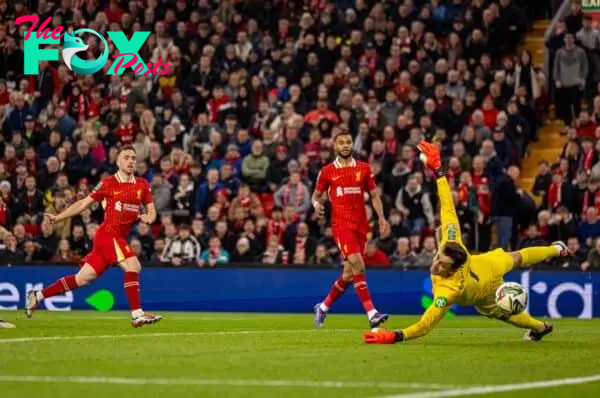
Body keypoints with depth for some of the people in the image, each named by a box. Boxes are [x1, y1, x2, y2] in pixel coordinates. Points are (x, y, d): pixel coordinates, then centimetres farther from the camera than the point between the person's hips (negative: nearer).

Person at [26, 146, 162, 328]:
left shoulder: (142, 185, 8)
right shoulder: (108, 183, -4)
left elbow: (151, 211, 13)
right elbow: (83, 203, 2)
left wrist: (148, 217, -11)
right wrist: (58, 217, -2)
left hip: (118, 238, 5)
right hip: (108, 234, -5)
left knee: (83, 278, 7)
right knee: (133, 266, -22)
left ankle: (38, 295, 19)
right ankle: (137, 315, -19)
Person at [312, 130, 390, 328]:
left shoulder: (363, 169, 10)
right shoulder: (327, 171, 4)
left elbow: (374, 195, 13)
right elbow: (316, 195, 13)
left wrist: (381, 218, -1)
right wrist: (317, 204, -11)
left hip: (361, 225, 4)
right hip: (341, 224, -4)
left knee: (349, 274, 7)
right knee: (358, 265, -21)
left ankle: (323, 307, 28)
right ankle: (372, 313, -25)